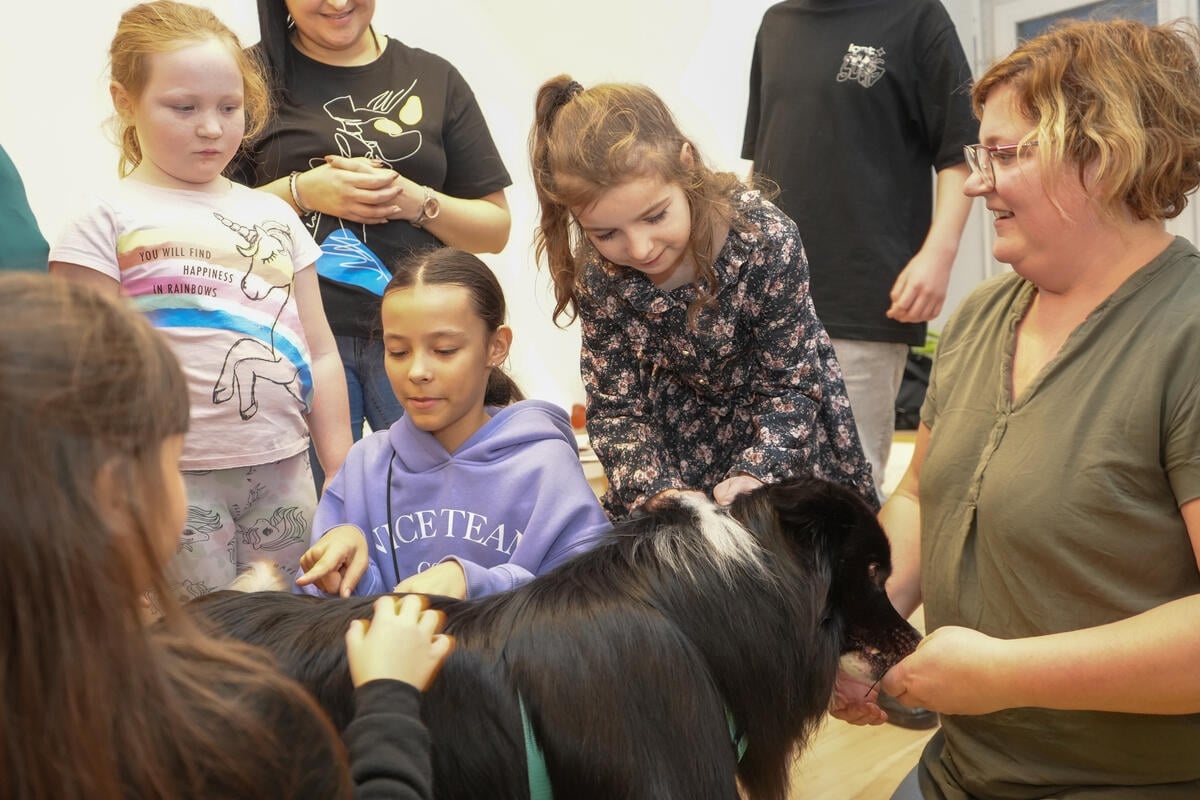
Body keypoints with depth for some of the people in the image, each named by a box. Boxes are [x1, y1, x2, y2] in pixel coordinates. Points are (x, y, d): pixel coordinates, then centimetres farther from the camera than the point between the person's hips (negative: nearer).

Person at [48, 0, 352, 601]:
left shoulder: (275, 216, 11)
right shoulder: (110, 221, -2)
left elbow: (319, 353, 13)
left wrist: (343, 475, 11)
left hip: (284, 468, 4)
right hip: (177, 480, -4)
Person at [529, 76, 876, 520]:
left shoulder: (766, 239, -32)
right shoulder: (597, 279, -22)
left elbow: (790, 385, -22)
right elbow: (614, 408, -15)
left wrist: (754, 475, -36)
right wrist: (658, 495, -32)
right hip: (681, 432, 2)